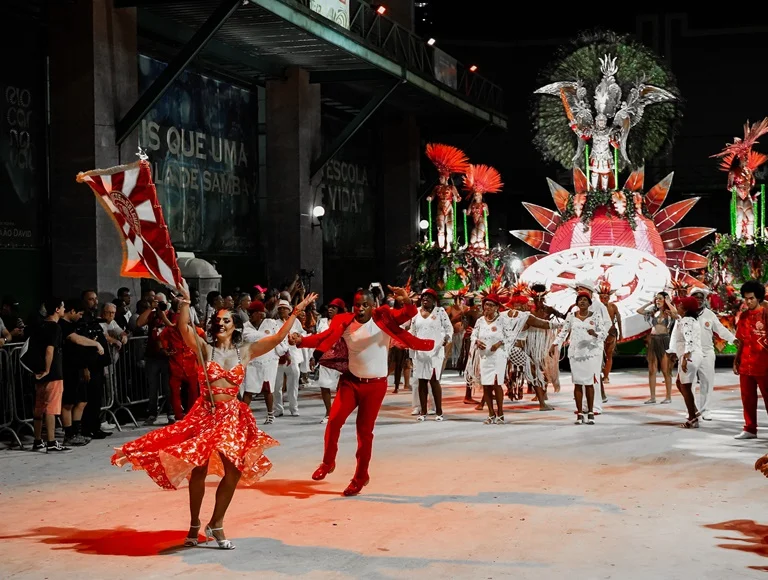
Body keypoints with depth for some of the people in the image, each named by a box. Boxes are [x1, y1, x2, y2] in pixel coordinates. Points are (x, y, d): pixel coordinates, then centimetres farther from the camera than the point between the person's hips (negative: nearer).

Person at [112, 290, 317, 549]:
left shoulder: (245, 352, 7)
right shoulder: (205, 349, 0)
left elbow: (278, 337, 4)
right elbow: (184, 328, -17)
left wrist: (297, 311, -1)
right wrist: (185, 302, -29)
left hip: (232, 416, 2)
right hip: (205, 413, -2)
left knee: (234, 471, -2)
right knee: (198, 469, 2)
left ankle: (216, 525, 14)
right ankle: (194, 525, 19)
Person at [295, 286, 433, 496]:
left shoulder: (383, 319, -7)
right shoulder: (344, 323, -3)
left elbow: (409, 314, -15)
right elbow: (324, 337, -10)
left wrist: (407, 301, -37)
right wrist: (301, 340, -27)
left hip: (375, 384, -1)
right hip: (350, 381, 1)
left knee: (365, 430, 3)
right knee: (334, 420, -16)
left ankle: (361, 476, 19)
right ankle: (327, 463, 5)